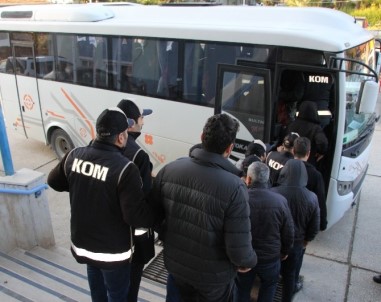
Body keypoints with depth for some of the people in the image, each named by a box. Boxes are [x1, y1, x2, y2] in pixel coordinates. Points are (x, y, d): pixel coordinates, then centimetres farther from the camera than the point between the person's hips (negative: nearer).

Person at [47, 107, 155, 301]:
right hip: (113, 251, -6)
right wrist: (158, 215, -10)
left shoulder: (74, 155, -9)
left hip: (82, 243, 6)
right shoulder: (124, 168, -29)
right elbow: (136, 217, -28)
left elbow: (54, 181, 9)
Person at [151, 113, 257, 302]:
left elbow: (154, 212, -2)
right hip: (213, 274, -3)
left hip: (175, 264, 4)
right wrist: (248, 262, -3)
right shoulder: (234, 187, -29)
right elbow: (238, 248, -26)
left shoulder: (169, 170, -15)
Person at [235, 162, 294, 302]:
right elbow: (288, 232, -5)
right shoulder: (280, 201, -17)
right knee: (269, 285, 29)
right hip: (270, 257, 1)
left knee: (242, 289, 23)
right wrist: (285, 251, 14)